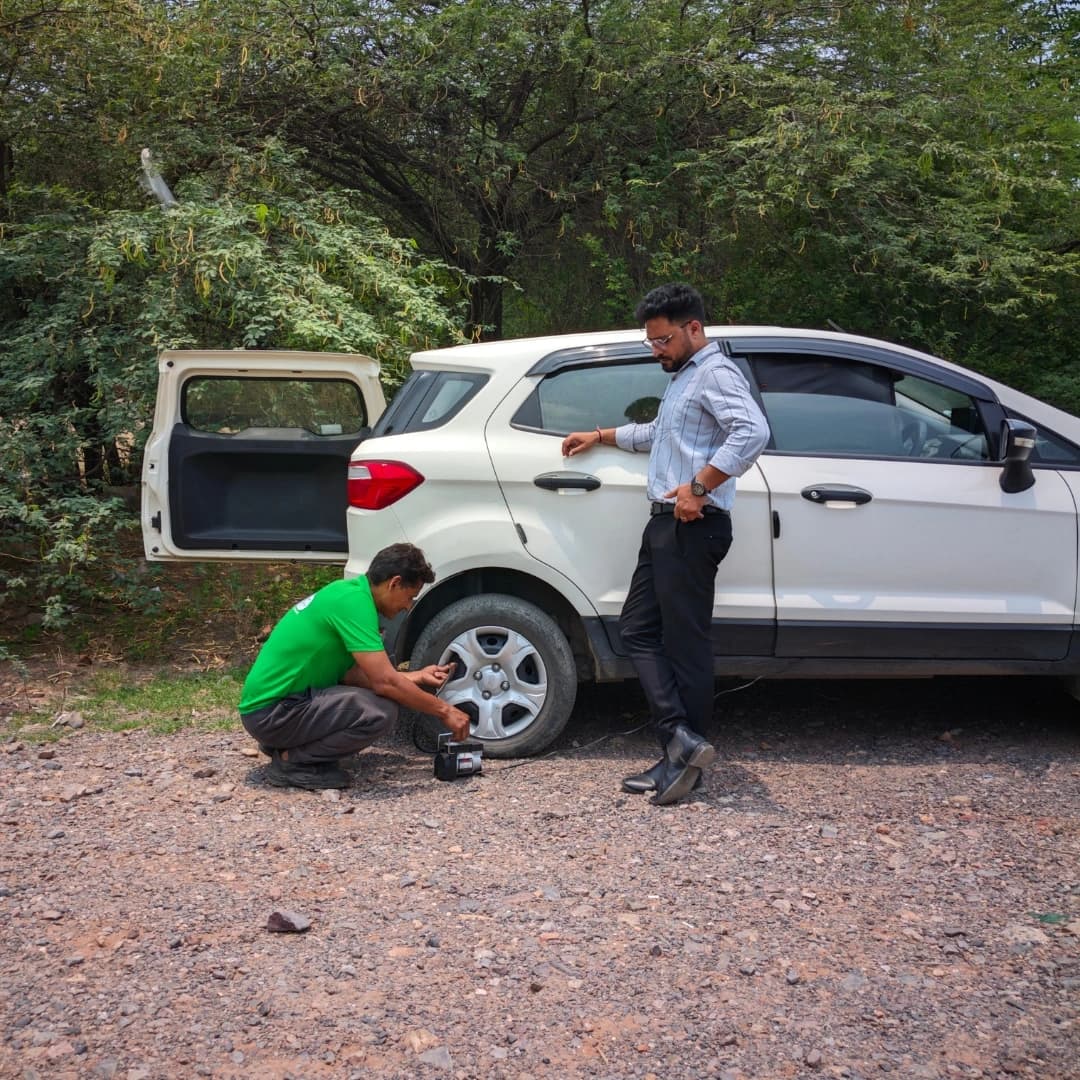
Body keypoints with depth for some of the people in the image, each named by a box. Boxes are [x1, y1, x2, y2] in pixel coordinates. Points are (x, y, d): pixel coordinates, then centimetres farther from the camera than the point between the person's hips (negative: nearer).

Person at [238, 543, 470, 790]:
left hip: (287, 696, 10)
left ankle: (285, 741, 13)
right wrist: (444, 711, -13)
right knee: (380, 711, -24)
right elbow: (385, 682, -23)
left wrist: (417, 677, 12)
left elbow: (349, 673, 12)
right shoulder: (353, 601, -20)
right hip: (270, 712, -10)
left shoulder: (351, 590, 9)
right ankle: (291, 761, -7)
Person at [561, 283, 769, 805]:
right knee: (638, 629, 6)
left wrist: (699, 487, -26)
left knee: (685, 642, -7)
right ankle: (682, 742, 4)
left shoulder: (716, 374, -7)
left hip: (690, 526, -11)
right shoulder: (683, 377, 25)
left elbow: (752, 432, -25)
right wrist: (599, 436, 41)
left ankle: (683, 755, -2)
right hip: (664, 525, 11)